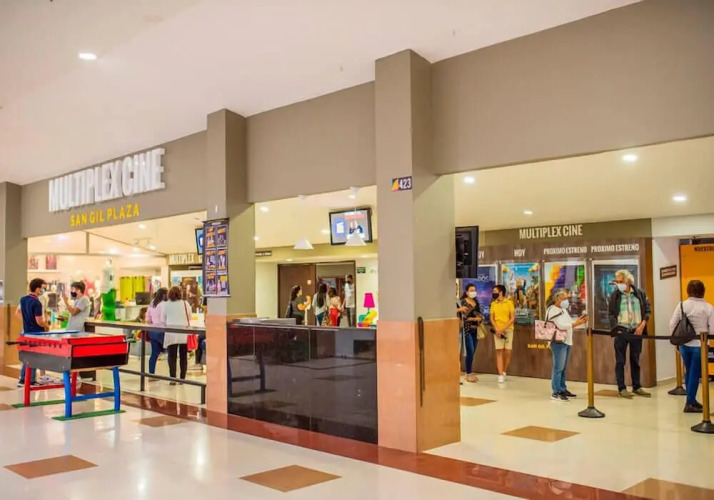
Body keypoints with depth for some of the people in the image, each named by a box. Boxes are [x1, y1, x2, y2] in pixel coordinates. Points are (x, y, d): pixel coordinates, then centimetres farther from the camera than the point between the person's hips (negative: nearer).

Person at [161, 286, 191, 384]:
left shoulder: (165, 305, -1)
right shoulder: (185, 304, -2)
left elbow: (163, 321, 6)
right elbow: (190, 317, 8)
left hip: (171, 334, -1)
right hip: (184, 334, 1)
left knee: (172, 356, 4)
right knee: (183, 356, 10)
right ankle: (182, 378, 12)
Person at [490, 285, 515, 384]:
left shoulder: (509, 303, -2)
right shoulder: (493, 304, 7)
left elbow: (512, 318, -5)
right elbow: (492, 318, 8)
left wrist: (503, 329, -13)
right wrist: (497, 329, -9)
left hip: (508, 330, -1)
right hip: (497, 330, 2)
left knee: (507, 352, -1)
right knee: (499, 351, -6)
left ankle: (504, 372, 18)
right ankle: (500, 375, -7)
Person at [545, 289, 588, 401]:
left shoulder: (564, 310, 19)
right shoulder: (552, 310, -11)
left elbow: (569, 323, 18)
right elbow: (561, 326, -19)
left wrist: (579, 320, 3)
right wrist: (576, 323, -13)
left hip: (567, 341, 9)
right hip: (558, 342, -9)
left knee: (563, 368, 13)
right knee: (558, 368, -9)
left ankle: (563, 389, 20)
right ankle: (555, 392, -6)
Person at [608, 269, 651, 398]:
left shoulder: (640, 293, 3)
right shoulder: (614, 295, 0)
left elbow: (647, 311, 5)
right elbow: (610, 314, 0)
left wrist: (642, 326, -7)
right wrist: (617, 329, -10)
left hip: (636, 331, 2)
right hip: (621, 331, -1)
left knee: (635, 360, 10)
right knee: (620, 361, 0)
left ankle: (637, 387, 19)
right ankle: (621, 388, 4)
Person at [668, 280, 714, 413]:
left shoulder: (681, 305, -1)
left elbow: (672, 324, -1)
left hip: (684, 344, 3)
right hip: (699, 345, -3)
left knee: (689, 372, 18)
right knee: (695, 374, 4)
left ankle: (691, 400, 27)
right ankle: (690, 403, 6)